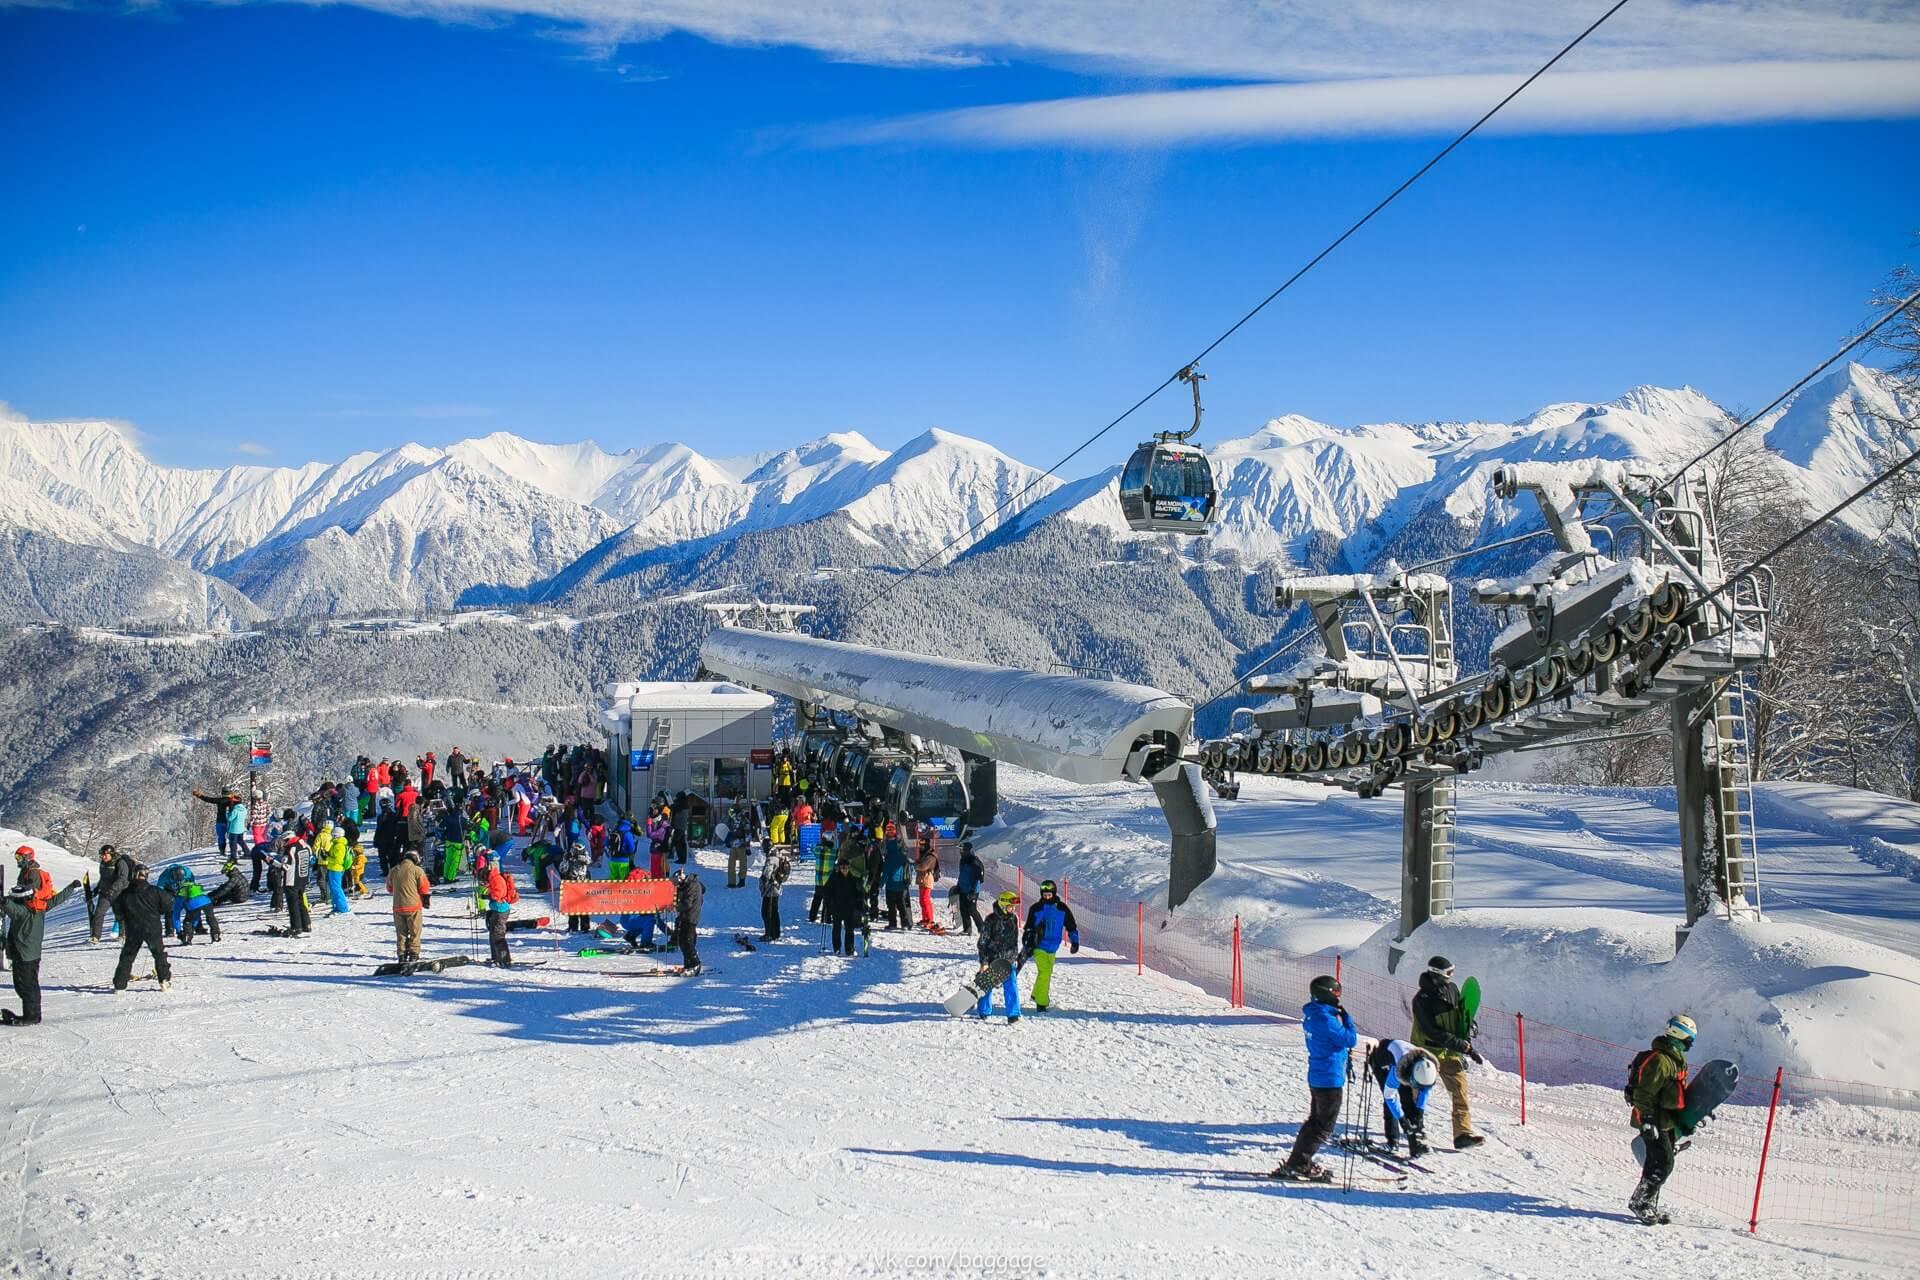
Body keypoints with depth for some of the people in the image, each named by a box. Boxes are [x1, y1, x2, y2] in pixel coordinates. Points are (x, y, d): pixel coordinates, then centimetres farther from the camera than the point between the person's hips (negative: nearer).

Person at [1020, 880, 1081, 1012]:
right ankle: (1041, 1003, -10)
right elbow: (1028, 928, 4)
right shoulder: (1036, 908, -3)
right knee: (1044, 973, -15)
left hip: (1052, 947, 4)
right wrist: (1028, 944, -1)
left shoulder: (1062, 909, 2)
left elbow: (1071, 926, 10)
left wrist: (1075, 941, 2)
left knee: (1048, 972, 17)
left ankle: (1037, 995, 37)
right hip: (1039, 946, -4)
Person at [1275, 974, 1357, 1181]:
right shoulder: (1325, 1018, -23)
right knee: (1324, 1127, -1)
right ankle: (1298, 1165, -1)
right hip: (1330, 1079, -9)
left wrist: (1343, 1049, 10)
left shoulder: (1311, 1015, 7)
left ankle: (1299, 1162, 23)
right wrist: (1346, 1017, -6)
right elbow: (1350, 1040, -17)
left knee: (1315, 1121, 19)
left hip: (1316, 1077, 9)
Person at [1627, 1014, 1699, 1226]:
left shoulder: (1675, 1059, 13)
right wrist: (1647, 1122, -26)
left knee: (1657, 1164, 13)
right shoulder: (1659, 1060, -20)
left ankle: (1648, 1206, 21)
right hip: (1654, 1122, -10)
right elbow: (1644, 1093, -23)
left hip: (1668, 1122, 10)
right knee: (1663, 1164, -11)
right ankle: (1640, 1202, -2)